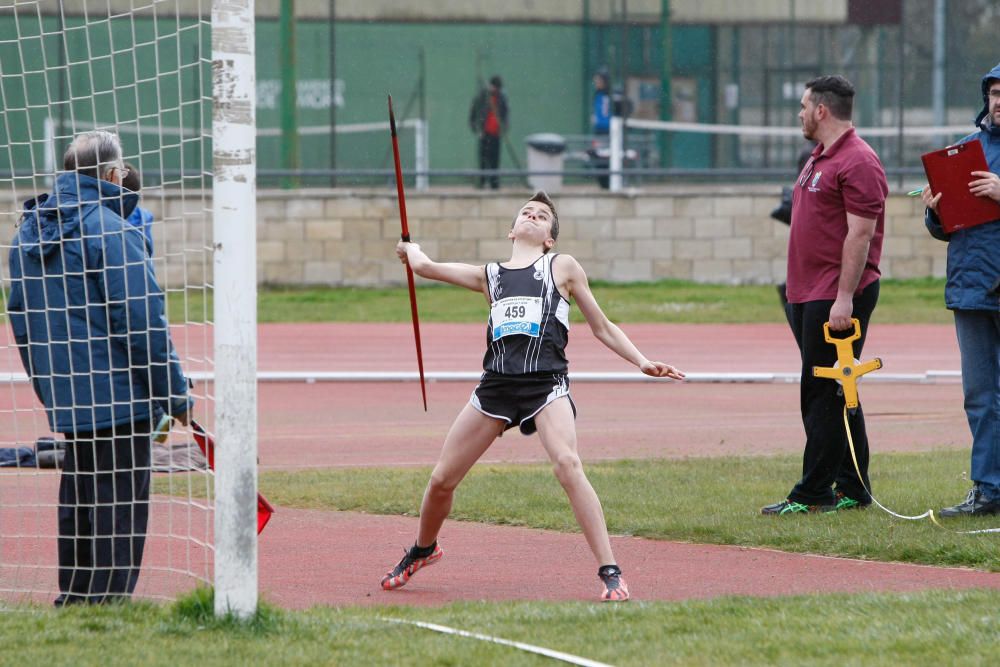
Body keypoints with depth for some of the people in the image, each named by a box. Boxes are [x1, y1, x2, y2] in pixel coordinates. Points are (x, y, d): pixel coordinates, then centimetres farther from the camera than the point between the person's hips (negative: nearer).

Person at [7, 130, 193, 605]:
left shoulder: (29, 229, 11)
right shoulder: (111, 230, -15)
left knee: (77, 507, 16)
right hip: (117, 398, -8)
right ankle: (104, 604, -6)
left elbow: (20, 316, 18)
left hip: (64, 402, 8)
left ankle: (72, 604, 22)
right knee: (119, 512, -4)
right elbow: (141, 321, -17)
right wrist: (174, 394, -10)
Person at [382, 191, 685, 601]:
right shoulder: (489, 276, 20)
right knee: (442, 480, 7)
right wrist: (411, 250, 41)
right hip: (495, 384, 4)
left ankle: (609, 572, -25)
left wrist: (642, 363, 10)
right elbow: (423, 266, 20)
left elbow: (602, 327, 18)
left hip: (546, 384, -4)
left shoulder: (563, 268, 13)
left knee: (567, 466, -27)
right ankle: (423, 549, 37)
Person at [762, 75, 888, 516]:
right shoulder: (820, 159, 18)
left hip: (838, 297, -10)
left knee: (826, 393, -8)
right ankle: (853, 489, 15)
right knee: (833, 393, 11)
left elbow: (860, 235, -19)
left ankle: (813, 493, -7)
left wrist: (844, 297, -23)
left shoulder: (857, 162, -13)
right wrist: (798, 290, 21)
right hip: (808, 295, 10)